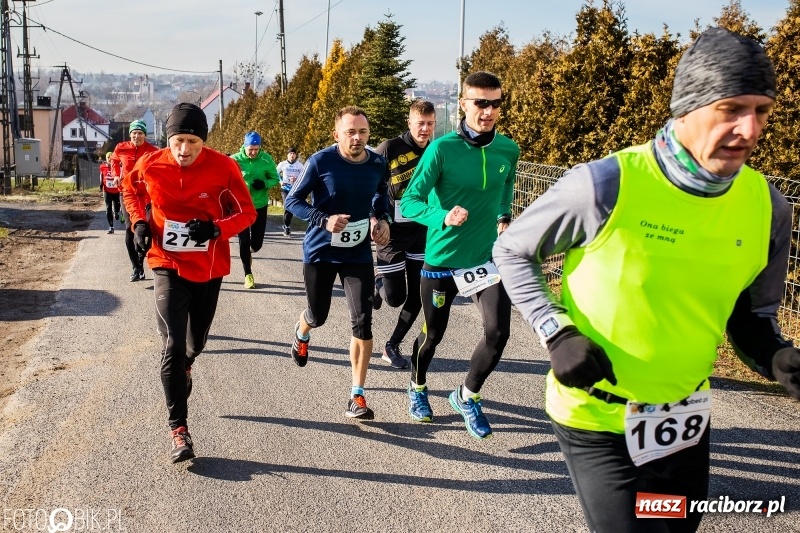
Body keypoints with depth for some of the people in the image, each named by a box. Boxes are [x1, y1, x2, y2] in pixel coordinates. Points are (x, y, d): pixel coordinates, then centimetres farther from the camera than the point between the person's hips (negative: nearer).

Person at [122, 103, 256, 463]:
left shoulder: (223, 167, -15)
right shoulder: (150, 165, -11)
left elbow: (247, 212, -8)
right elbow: (128, 188, 12)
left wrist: (216, 228, -26)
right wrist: (139, 222, -4)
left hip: (209, 268, 1)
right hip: (168, 267, -1)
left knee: (196, 341, 19)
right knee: (172, 345, -14)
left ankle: (184, 366, 57)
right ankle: (178, 429, -6)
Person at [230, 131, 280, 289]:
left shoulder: (266, 159, -8)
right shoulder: (235, 160, -13)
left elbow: (275, 179, 1)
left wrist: (264, 183, -19)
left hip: (260, 206, 2)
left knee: (257, 242, 8)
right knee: (244, 241, -1)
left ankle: (248, 253, 44)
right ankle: (248, 275, 13)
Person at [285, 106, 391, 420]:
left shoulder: (378, 164, -5)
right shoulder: (320, 162, -16)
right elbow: (293, 200, -10)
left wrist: (382, 219, -1)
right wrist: (324, 220, -25)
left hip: (359, 254, 2)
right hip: (320, 252, -2)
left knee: (362, 322, -8)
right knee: (318, 315, 15)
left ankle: (357, 396, 1)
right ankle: (301, 335, 56)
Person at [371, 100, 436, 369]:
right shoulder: (389, 149, -12)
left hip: (422, 234, 4)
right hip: (392, 233, -4)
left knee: (417, 296, 4)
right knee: (395, 297, -1)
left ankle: (392, 347, 23)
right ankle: (378, 283, 35)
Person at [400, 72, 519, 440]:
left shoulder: (508, 150, -2)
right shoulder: (442, 148, -15)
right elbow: (409, 202, -17)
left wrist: (504, 219, 6)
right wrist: (443, 217, -33)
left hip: (488, 257, 3)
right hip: (442, 259, -3)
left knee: (498, 332, -10)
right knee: (432, 334, 12)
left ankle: (467, 397, 16)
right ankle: (417, 388, 44)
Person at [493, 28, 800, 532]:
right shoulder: (607, 184, -22)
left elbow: (751, 314, 8)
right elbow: (512, 251, -7)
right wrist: (557, 334, -17)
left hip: (687, 419, 6)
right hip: (598, 420, -5)